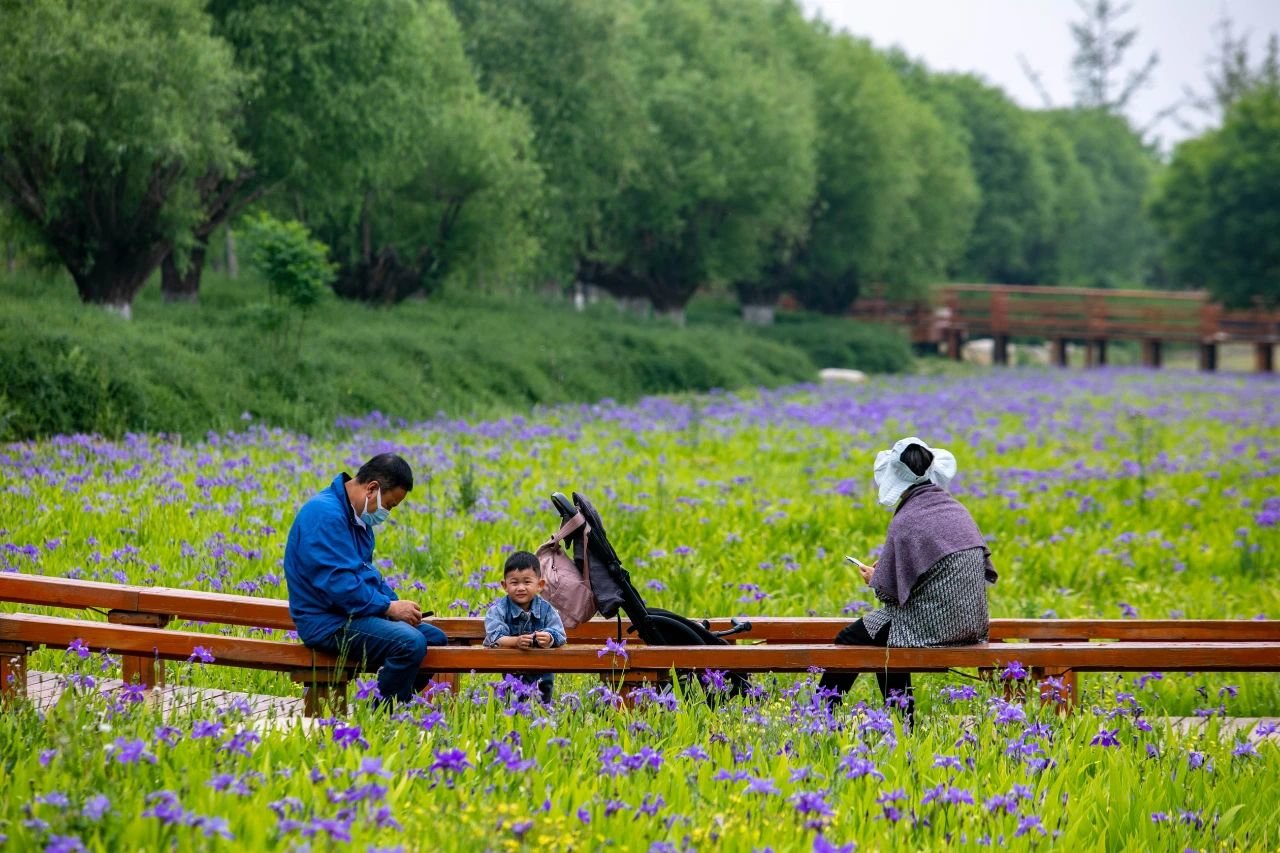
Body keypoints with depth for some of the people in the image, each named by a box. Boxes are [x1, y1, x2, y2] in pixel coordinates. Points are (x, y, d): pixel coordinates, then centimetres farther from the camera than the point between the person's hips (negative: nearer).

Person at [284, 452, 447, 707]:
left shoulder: (357, 516, 14)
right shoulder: (326, 514, -19)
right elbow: (337, 581, -26)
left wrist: (396, 604, 4)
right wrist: (389, 607, -18)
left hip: (355, 614, 11)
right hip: (327, 622, -11)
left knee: (435, 637, 12)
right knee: (410, 643, -28)